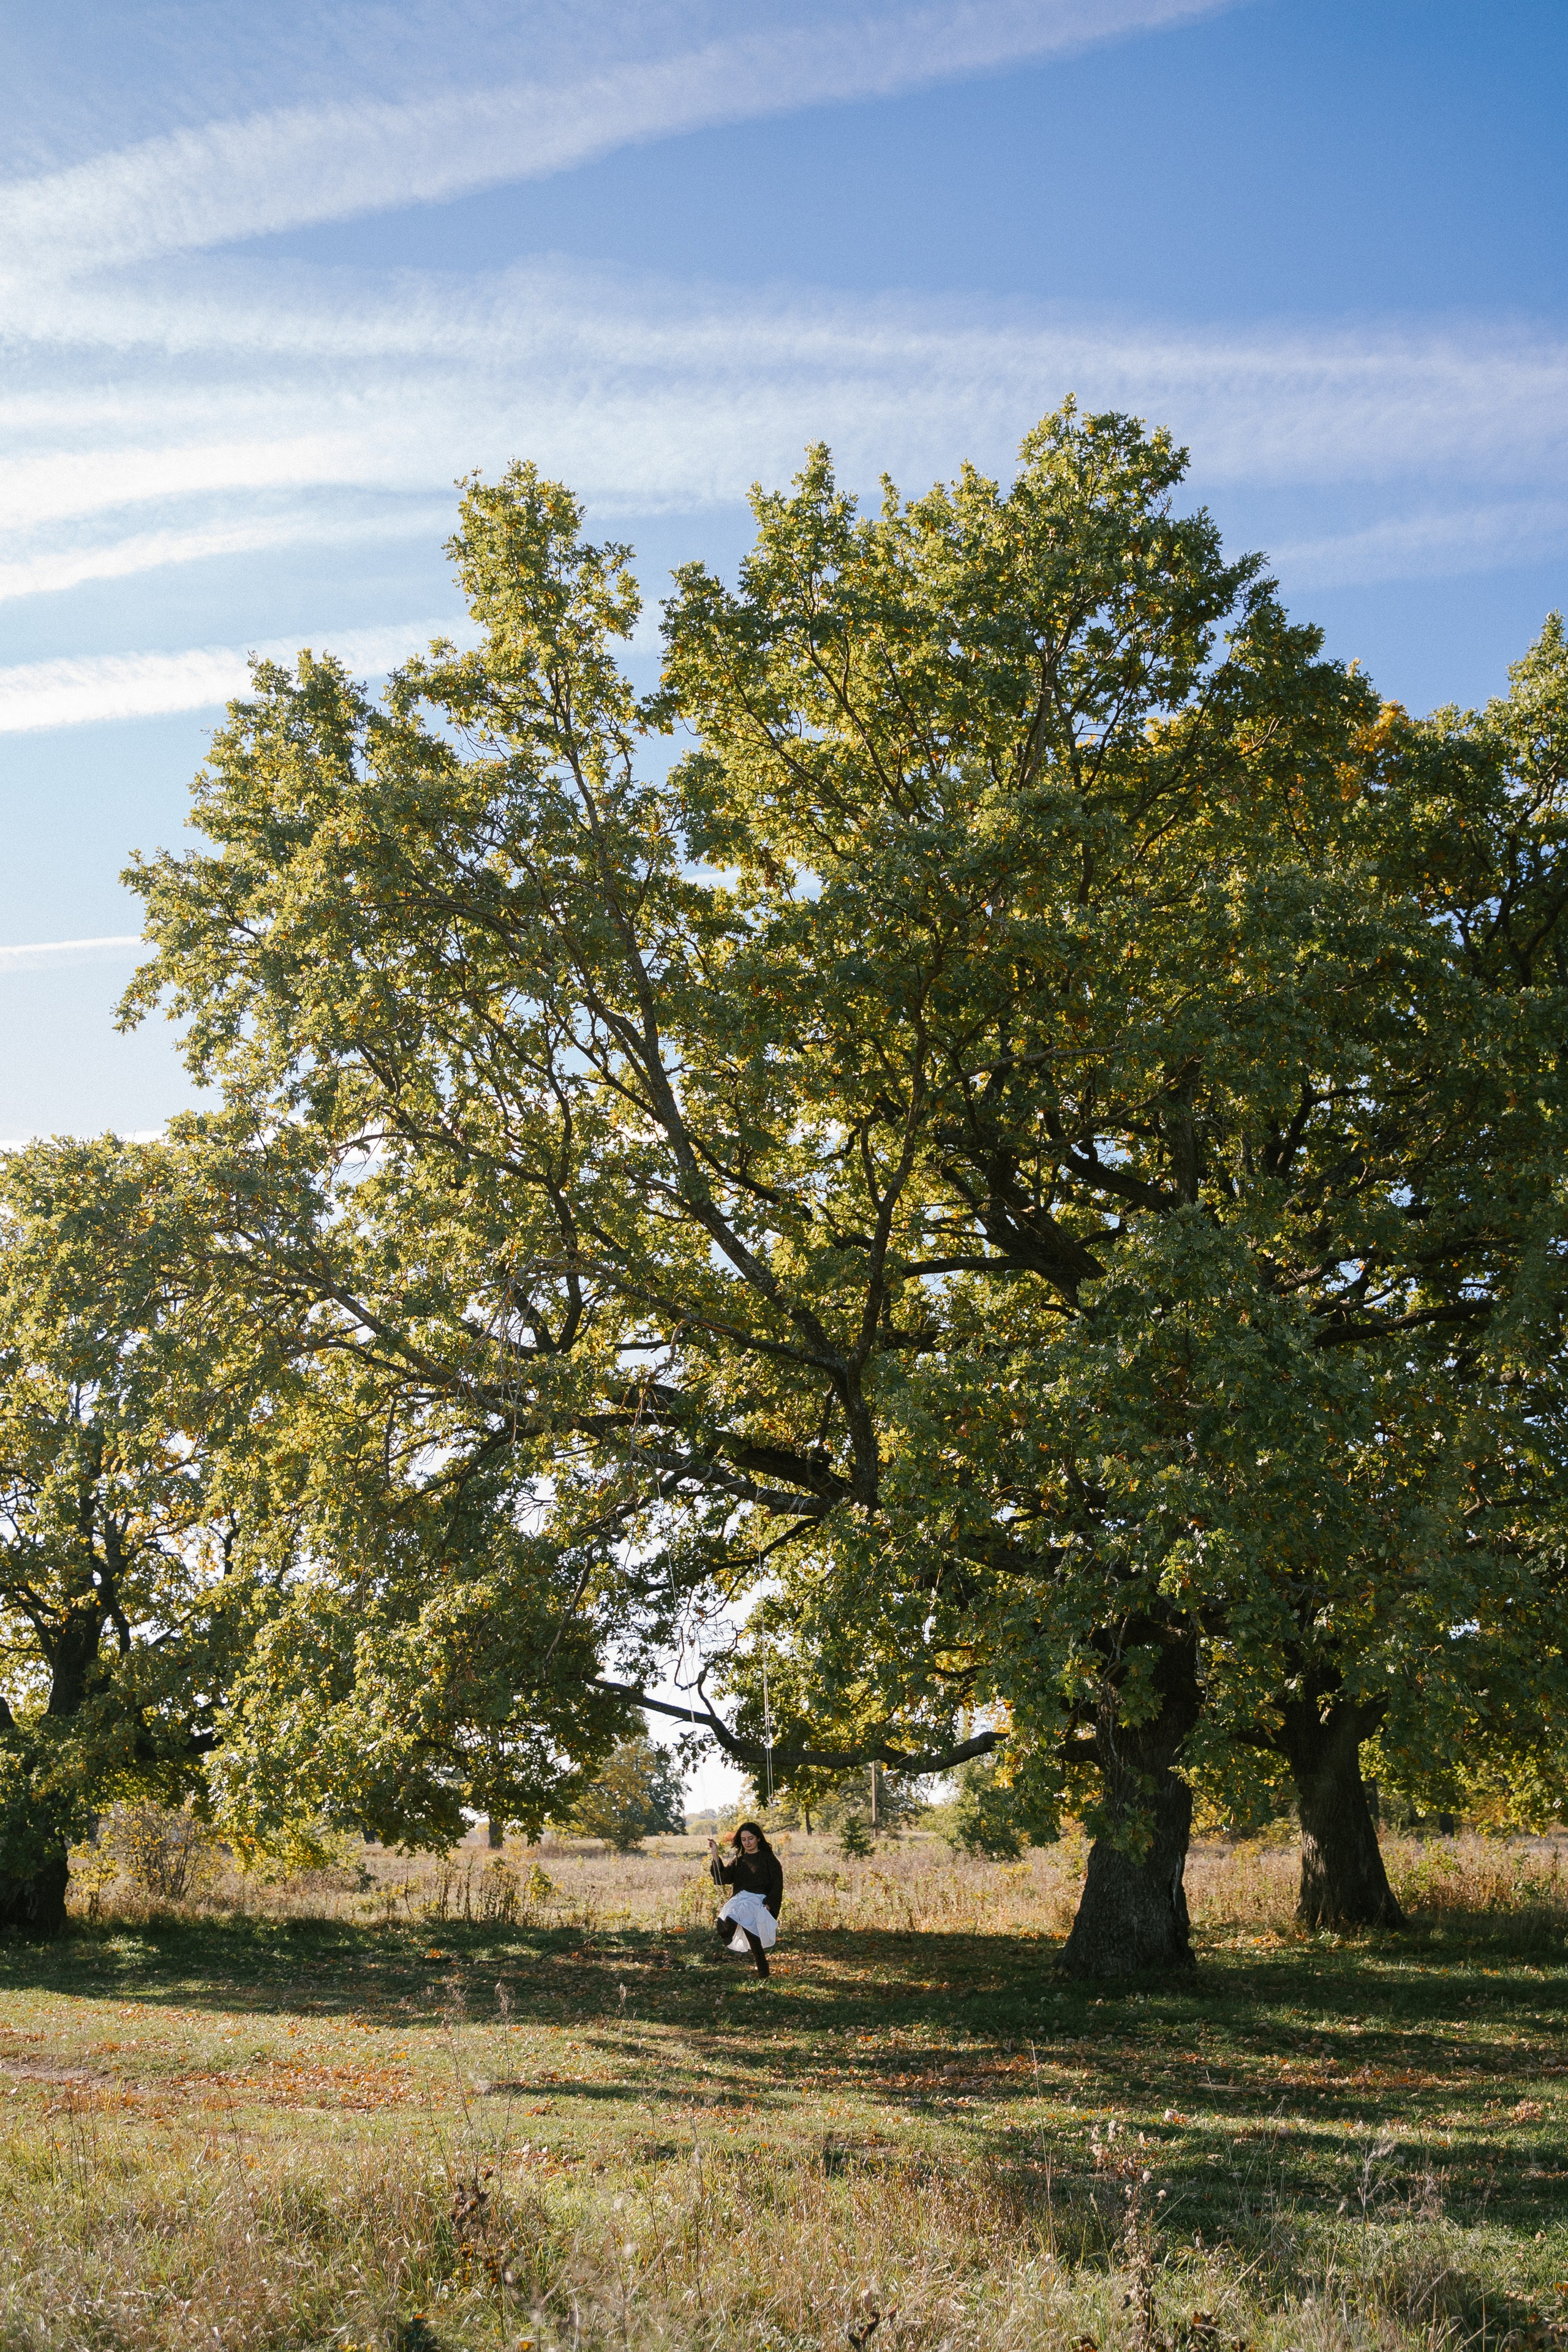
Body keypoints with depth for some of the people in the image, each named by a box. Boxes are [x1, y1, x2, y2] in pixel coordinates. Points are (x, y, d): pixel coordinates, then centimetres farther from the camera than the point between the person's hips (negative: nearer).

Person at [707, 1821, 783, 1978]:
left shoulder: (768, 1858, 9)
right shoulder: (738, 1859, 22)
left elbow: (778, 1885, 2)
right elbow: (724, 1877, 8)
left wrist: (769, 1904, -11)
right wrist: (715, 1855, 0)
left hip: (759, 1900, -4)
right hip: (740, 1899, 4)